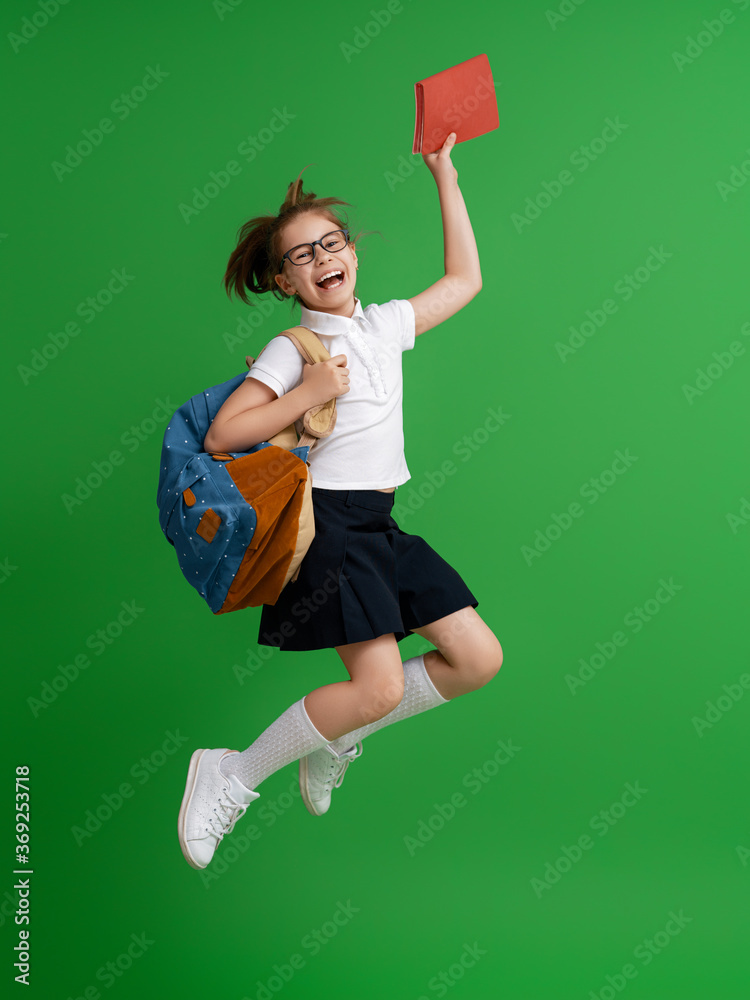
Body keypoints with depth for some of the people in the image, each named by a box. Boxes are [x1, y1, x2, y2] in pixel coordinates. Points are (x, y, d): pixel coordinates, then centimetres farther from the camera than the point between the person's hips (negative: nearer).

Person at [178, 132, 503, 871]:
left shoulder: (384, 324, 13)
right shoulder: (292, 349, -4)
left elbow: (464, 278, 24)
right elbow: (220, 436, -10)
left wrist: (445, 177, 24)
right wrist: (309, 394, -15)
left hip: (380, 525, 7)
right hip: (329, 520, -7)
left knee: (478, 659, 2)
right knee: (380, 686, -19)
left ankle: (333, 741, 15)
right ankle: (235, 774, 1)